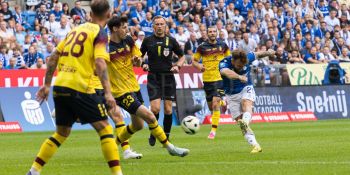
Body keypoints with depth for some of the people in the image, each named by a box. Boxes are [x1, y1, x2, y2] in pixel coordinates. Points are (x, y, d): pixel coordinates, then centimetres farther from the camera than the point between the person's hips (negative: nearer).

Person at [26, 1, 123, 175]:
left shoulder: (75, 30, 18)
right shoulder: (100, 34, -2)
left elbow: (54, 56, 17)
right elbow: (99, 62, -17)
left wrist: (47, 84, 22)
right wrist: (108, 93, -22)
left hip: (60, 86, 7)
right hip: (79, 88, -7)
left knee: (61, 133, 20)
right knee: (105, 129, -1)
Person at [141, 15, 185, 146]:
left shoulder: (171, 41, 4)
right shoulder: (148, 40, 3)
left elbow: (182, 56, 14)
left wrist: (177, 66, -5)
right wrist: (143, 64, -5)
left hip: (168, 78, 1)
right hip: (153, 78, -1)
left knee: (168, 109, 1)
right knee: (155, 108, -14)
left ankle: (166, 137, 14)